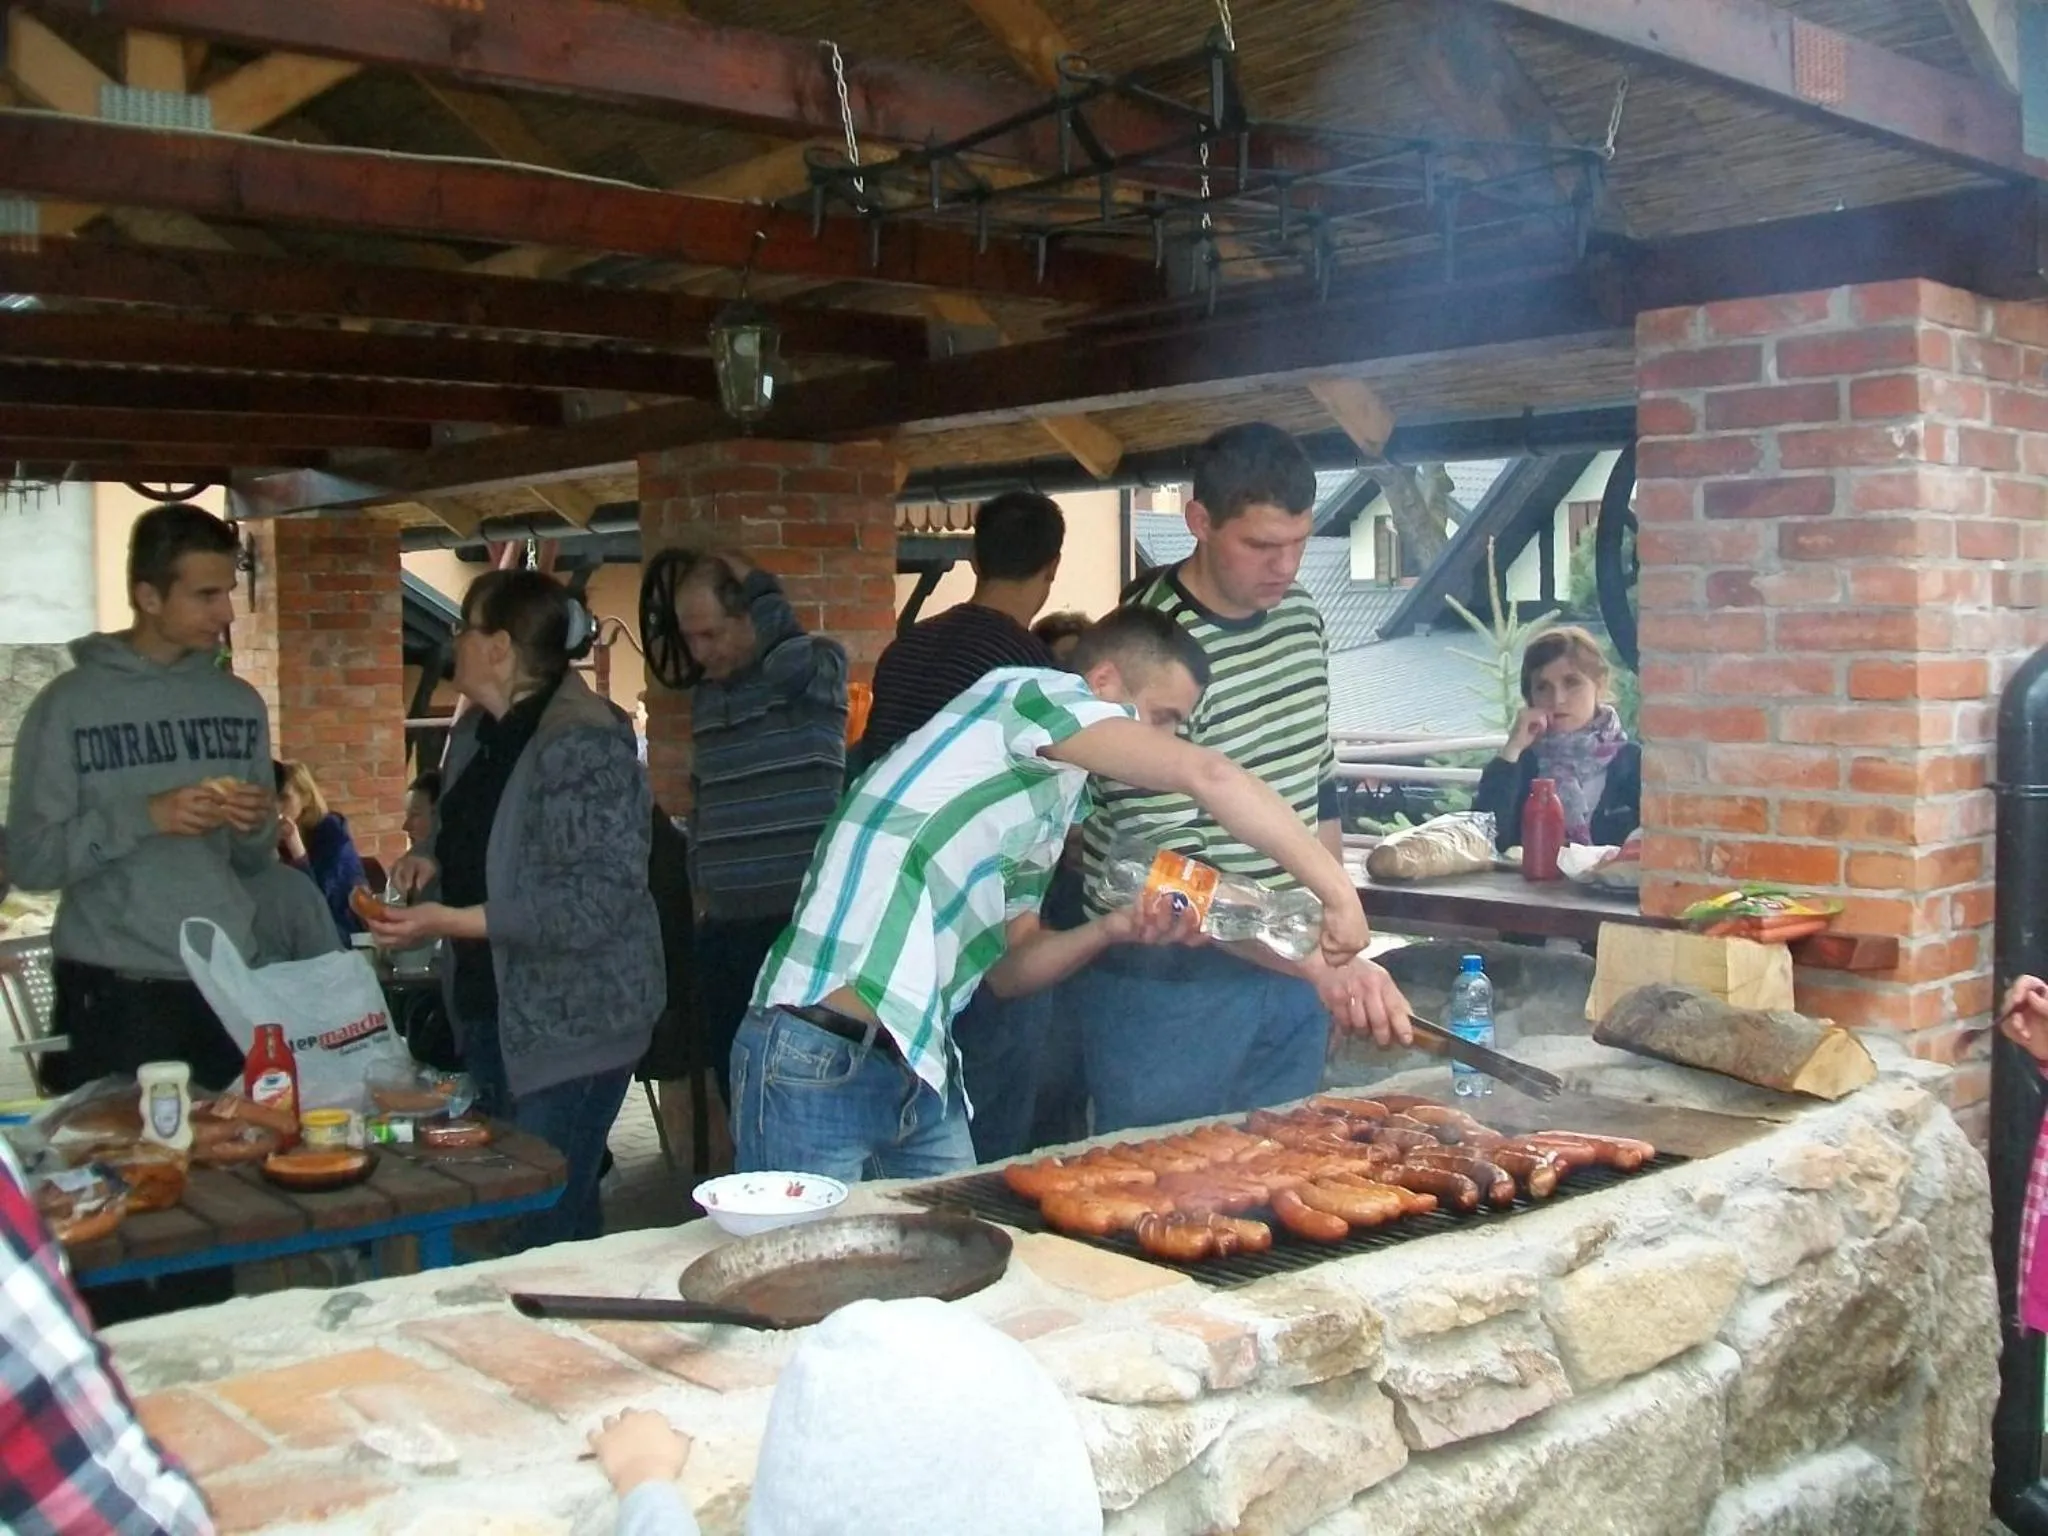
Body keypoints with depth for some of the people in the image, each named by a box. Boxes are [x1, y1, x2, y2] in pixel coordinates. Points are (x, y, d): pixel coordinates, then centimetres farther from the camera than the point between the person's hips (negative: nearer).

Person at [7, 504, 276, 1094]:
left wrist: (257, 828, -7)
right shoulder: (69, 704, -4)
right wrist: (144, 816, -19)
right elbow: (28, 860, -8)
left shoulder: (241, 703, 8)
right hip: (110, 995, -3)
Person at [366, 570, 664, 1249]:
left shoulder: (583, 745, -20)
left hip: (569, 1023, -9)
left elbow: (599, 899, -26)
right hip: (490, 1011, 10)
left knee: (547, 1226, -6)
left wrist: (450, 922, -26)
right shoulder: (478, 730, 9)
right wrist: (431, 856, 3)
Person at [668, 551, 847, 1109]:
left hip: (798, 922, -6)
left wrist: (754, 582, -13)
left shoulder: (820, 665, -5)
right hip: (723, 927, 7)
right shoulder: (707, 694, 15)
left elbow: (788, 659, -30)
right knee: (738, 1090, 11)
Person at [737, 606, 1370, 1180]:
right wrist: (1338, 893, -16)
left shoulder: (1055, 808, 17)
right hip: (818, 1063, -9)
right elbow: (1208, 775, -20)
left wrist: (1108, 931, 1)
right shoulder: (1030, 693, -8)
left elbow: (1007, 968, 18)